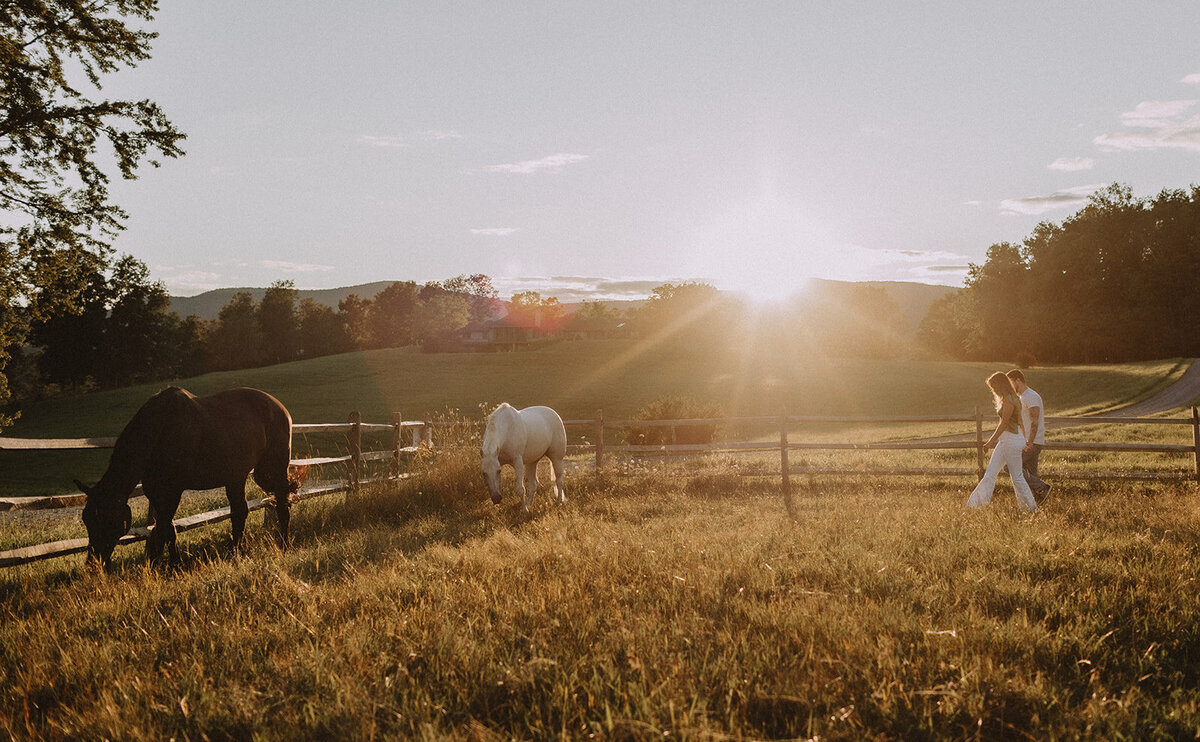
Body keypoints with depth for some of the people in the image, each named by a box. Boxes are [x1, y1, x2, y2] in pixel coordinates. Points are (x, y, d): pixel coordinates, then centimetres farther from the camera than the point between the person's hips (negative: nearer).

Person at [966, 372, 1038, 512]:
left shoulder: (1009, 400, -17)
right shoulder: (1006, 399, 13)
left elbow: (1004, 423, -18)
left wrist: (991, 441, -15)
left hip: (1012, 440, -10)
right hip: (1005, 440, 10)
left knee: (1017, 476, 0)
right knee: (990, 473, 7)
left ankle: (1031, 507, 11)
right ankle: (977, 503, 7)